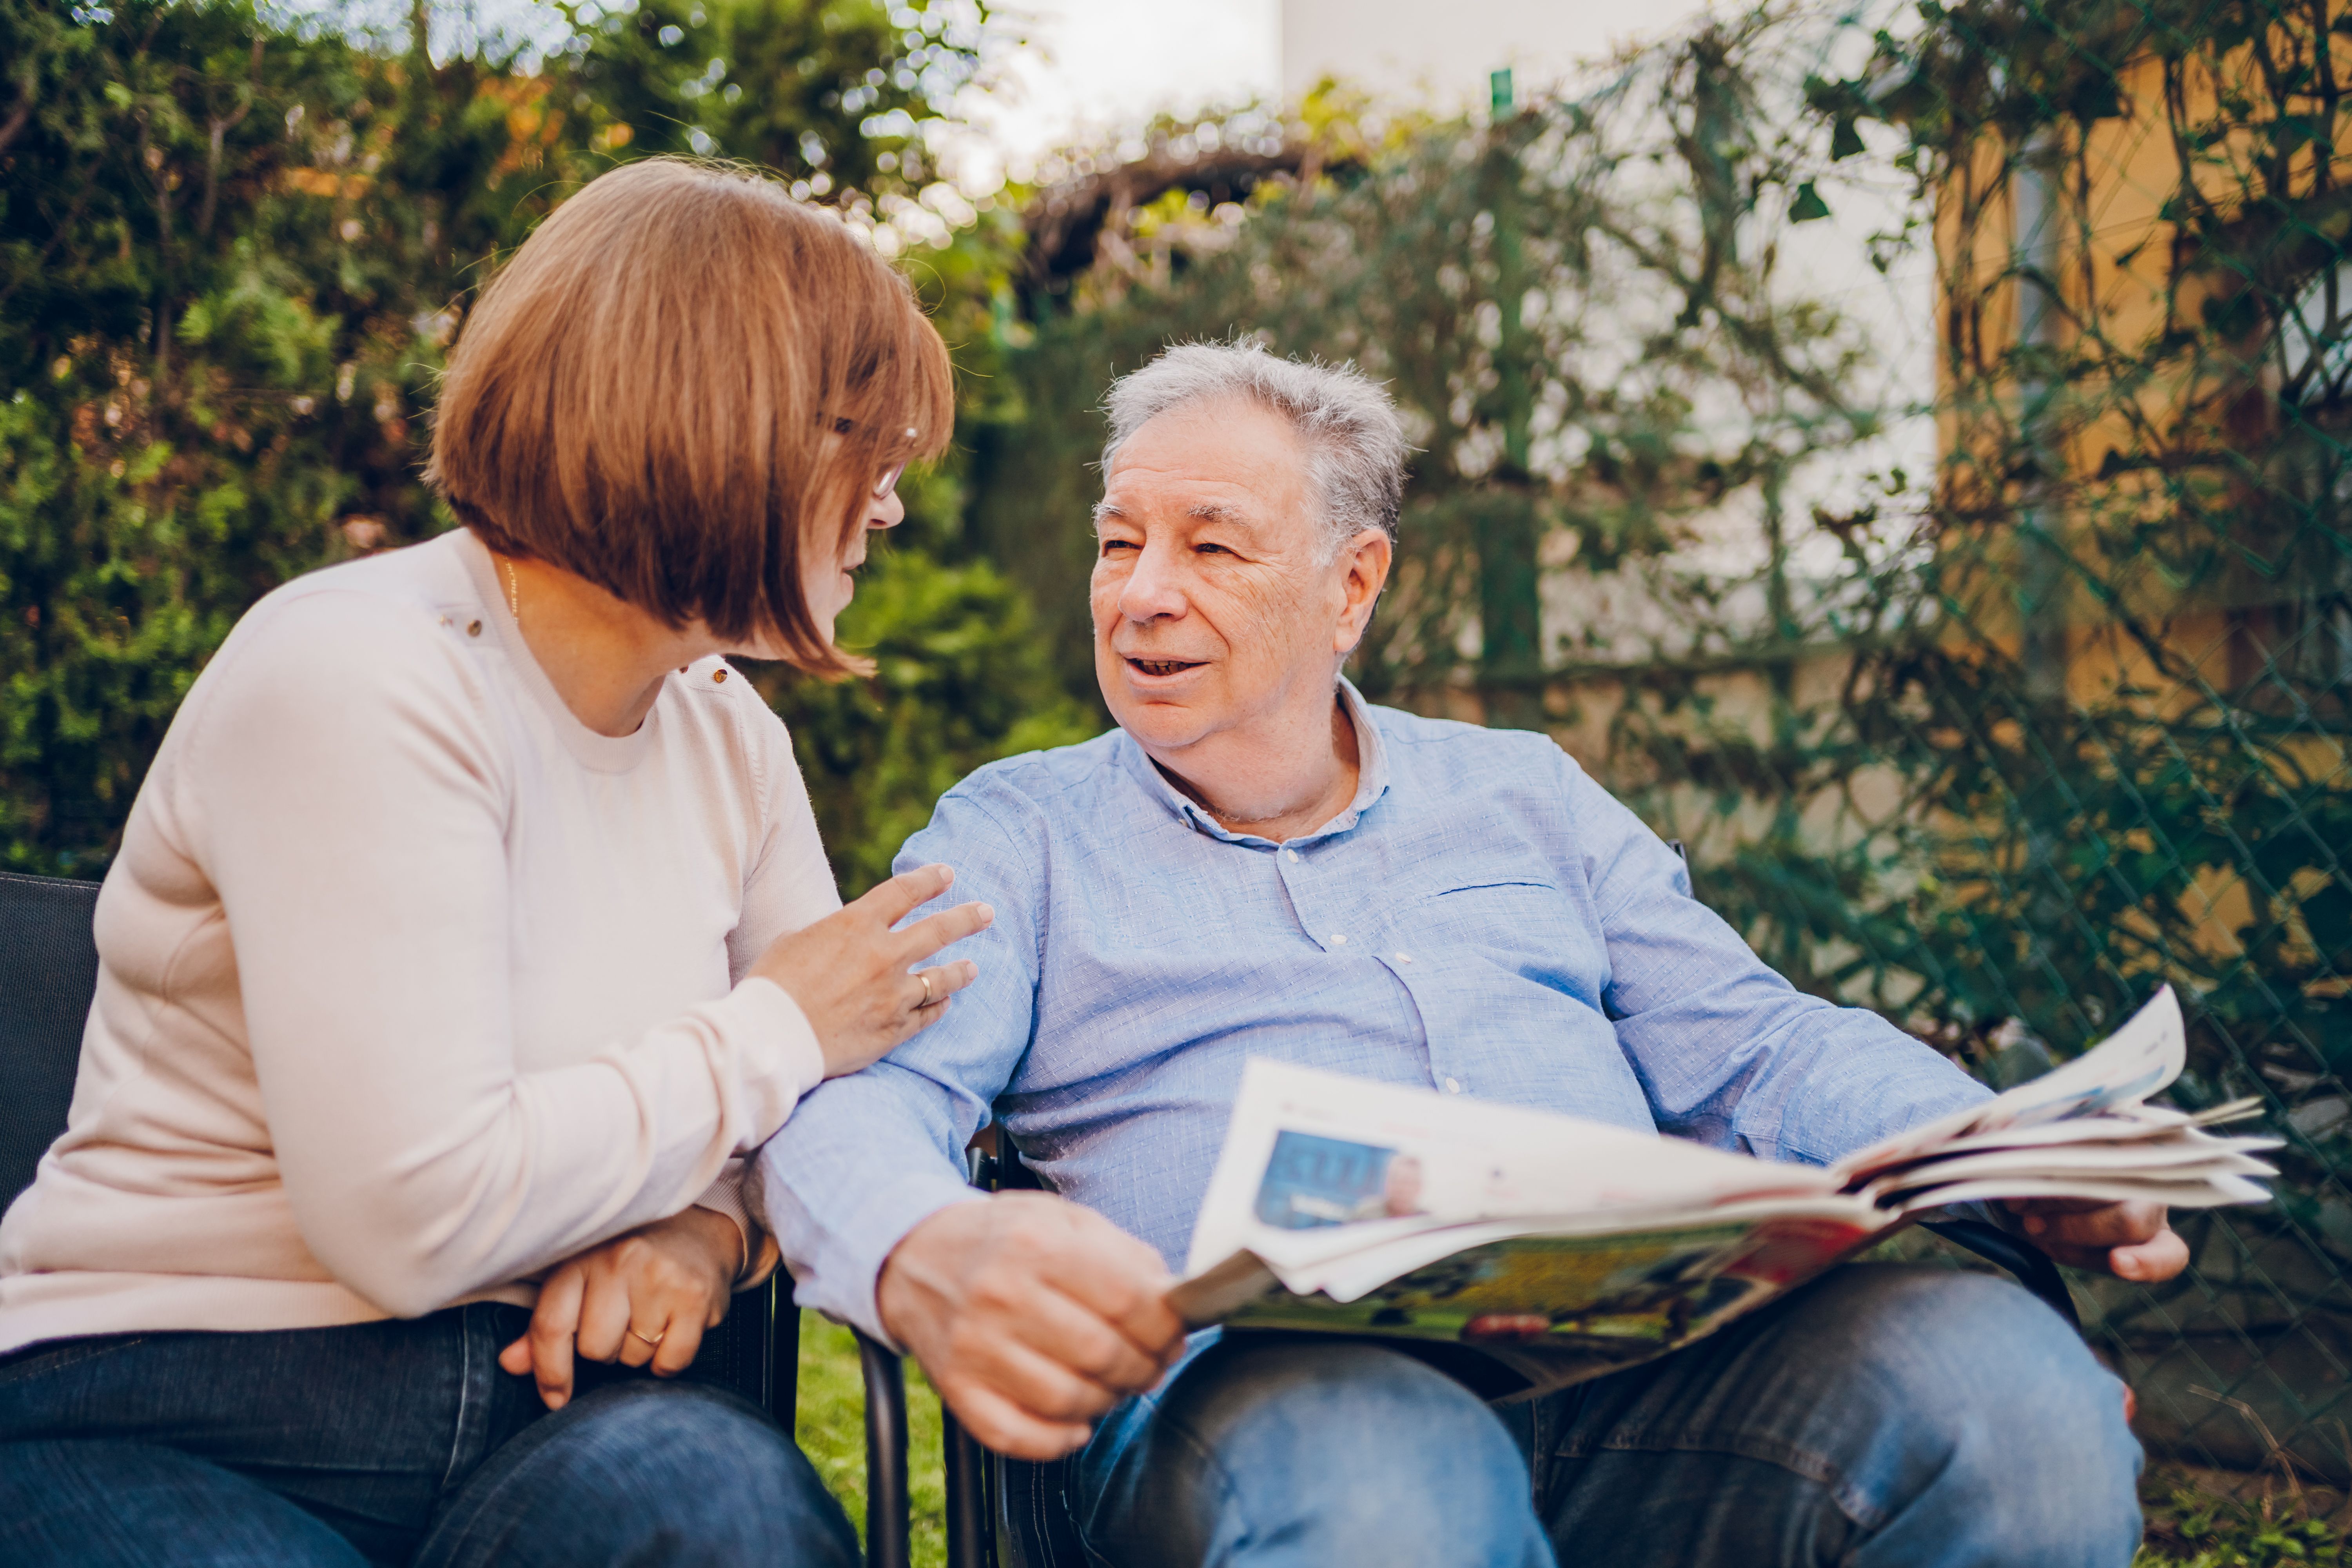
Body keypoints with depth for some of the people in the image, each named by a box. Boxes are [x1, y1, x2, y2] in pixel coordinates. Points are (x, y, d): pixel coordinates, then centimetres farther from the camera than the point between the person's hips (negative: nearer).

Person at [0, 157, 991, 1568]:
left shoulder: (728, 737, 11)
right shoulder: (356, 679, -14)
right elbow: (419, 1211, -21)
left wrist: (705, 1226, -9)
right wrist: (772, 1035, -10)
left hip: (544, 1408, 5)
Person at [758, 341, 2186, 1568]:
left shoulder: (1522, 791, 25)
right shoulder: (1020, 832, 15)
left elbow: (1753, 1046, 20)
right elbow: (859, 1102, -1)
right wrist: (929, 1259, -27)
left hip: (1641, 1349, 4)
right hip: (1252, 1377, -3)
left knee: (2017, 1391, -26)